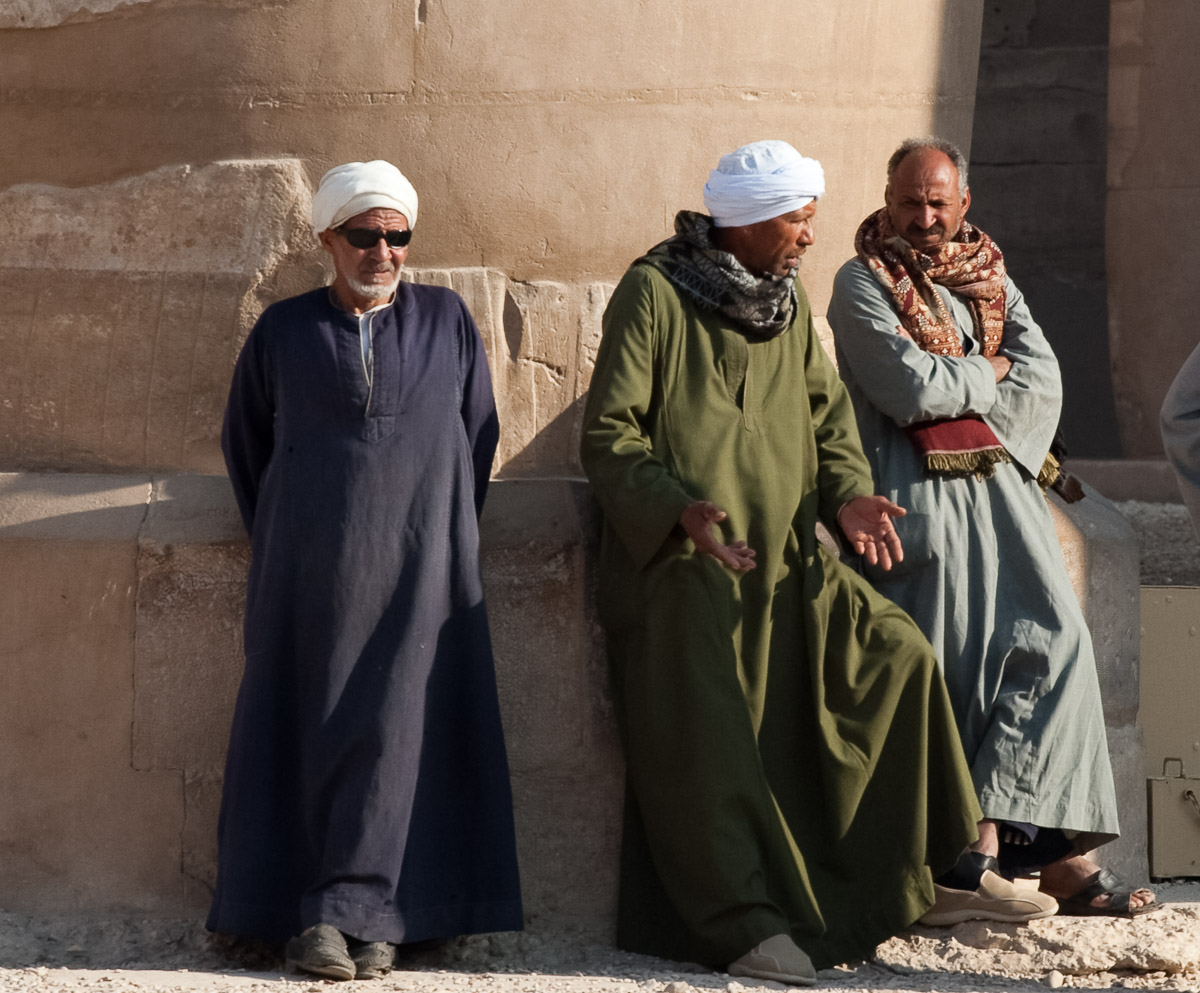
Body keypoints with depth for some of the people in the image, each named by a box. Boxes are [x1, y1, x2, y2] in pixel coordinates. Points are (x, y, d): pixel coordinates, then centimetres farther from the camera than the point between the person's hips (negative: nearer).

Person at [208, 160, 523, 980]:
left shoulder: (447, 321, 8)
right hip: (313, 573, 0)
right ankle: (310, 914, -2)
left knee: (397, 728, -7)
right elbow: (246, 444, 16)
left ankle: (360, 911, -6)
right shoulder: (284, 331, 7)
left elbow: (478, 435, 13)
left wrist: (444, 536, 8)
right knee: (313, 729, -3)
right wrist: (278, 545, 12)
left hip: (417, 565, 0)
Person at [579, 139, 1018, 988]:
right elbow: (608, 435, -11)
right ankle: (746, 923, -3)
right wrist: (678, 508, -26)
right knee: (710, 737, -9)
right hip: (683, 566, -6)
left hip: (784, 557, 6)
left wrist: (848, 494, -4)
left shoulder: (789, 296, 11)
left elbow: (824, 409, 16)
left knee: (898, 655, -3)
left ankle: (935, 866, 4)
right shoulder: (653, 293, -9)